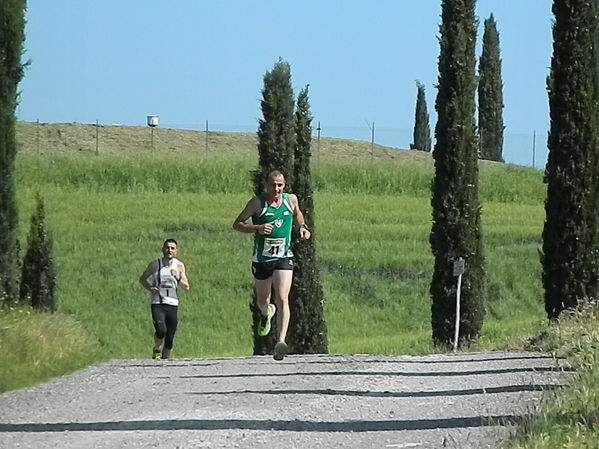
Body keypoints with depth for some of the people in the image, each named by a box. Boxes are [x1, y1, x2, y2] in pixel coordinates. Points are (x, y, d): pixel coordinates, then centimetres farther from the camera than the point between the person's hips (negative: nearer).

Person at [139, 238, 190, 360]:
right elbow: (142, 279, 13)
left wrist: (178, 278, -15)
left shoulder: (179, 266, 5)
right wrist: (150, 288, -6)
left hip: (172, 304, 2)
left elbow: (186, 287, 5)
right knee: (161, 331, -23)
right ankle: (157, 351, 5)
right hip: (157, 303, -2)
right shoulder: (155, 264, 1)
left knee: (170, 339, 2)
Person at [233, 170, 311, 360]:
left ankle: (281, 341, -26)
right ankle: (267, 313, 54)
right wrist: (257, 228, -23)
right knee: (262, 301, 16)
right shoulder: (257, 202, -9)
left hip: (284, 257, 0)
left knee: (282, 299, -18)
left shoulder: (291, 199, 1)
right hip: (262, 258, 0)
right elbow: (237, 224, -7)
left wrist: (302, 227, 5)